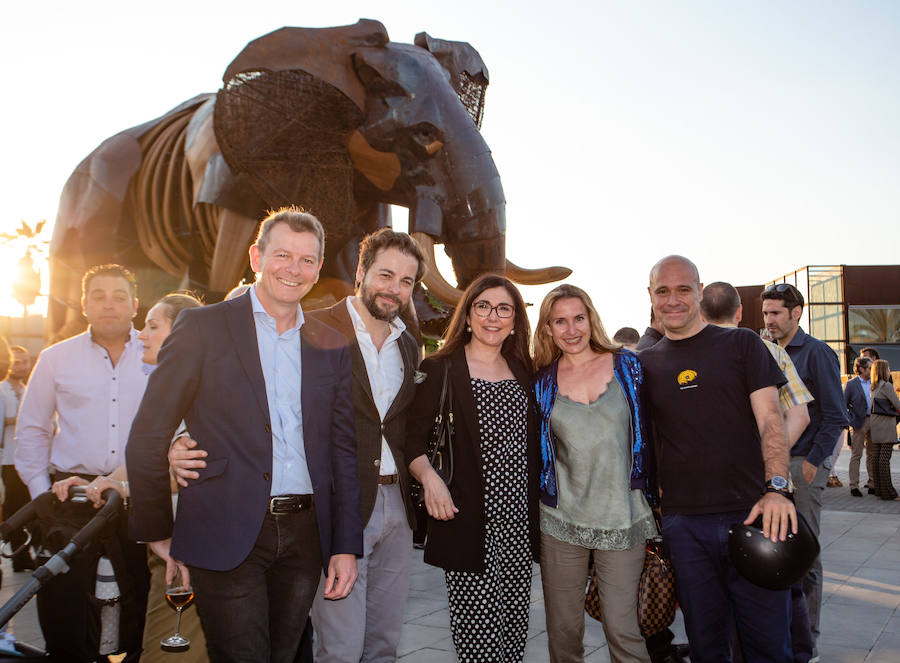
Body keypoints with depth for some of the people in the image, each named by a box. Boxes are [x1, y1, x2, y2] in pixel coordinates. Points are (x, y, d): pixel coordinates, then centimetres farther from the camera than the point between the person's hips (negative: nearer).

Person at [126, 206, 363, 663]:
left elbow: (342, 450, 10)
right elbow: (148, 436, -1)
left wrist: (346, 544, 5)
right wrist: (157, 532, -1)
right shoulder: (203, 327, -2)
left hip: (305, 536, 4)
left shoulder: (331, 346, 9)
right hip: (226, 536, -4)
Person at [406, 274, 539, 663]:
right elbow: (413, 436, -4)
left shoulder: (523, 371, 13)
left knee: (515, 619, 8)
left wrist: (536, 502, 11)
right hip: (468, 516, -4)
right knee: (476, 621, -5)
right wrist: (429, 477, -21)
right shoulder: (440, 369, -1)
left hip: (518, 517, 5)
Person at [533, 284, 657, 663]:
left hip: (622, 517, -1)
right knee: (564, 631, 8)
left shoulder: (626, 365, 3)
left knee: (622, 630, -2)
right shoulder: (543, 381, 6)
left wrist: (654, 488, 3)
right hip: (561, 520, 2)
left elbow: (649, 429, 7)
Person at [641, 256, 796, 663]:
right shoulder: (645, 364, 10)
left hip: (750, 514, -2)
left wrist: (776, 488, -16)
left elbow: (770, 420, -2)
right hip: (683, 525, 2)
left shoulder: (741, 344, 5)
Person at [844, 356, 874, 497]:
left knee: (872, 454, 9)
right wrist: (851, 421, -11)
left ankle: (872, 484, 17)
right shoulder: (851, 384, -4)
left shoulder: (873, 383, 11)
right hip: (859, 423, -5)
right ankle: (854, 486, 2)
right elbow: (843, 405, -4)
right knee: (856, 455, -2)